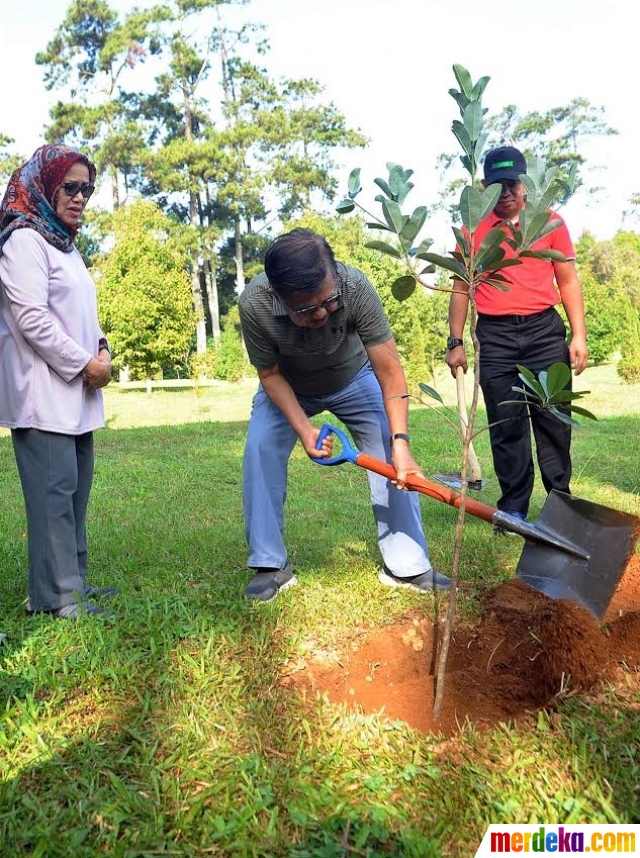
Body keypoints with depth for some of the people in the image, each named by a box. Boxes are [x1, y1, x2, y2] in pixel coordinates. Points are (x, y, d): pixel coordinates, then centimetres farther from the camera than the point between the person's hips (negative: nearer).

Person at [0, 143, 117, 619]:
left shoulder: (65, 244, 20)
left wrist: (102, 349, 2)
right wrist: (85, 363, -13)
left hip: (76, 389, 9)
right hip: (43, 390, -9)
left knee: (76, 487, 9)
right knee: (54, 488, -9)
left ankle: (73, 581, 17)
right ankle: (56, 595, -2)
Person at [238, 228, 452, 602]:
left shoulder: (356, 287, -38)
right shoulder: (254, 304, -36)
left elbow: (389, 370, -33)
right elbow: (270, 374, -19)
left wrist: (400, 441, -41)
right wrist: (303, 428, -30)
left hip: (354, 378, 0)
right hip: (289, 386, 1)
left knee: (391, 456, -14)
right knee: (261, 450, -19)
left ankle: (407, 566, -2)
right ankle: (271, 565, -4)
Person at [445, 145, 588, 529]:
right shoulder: (473, 229, 7)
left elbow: (568, 282, 8)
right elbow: (461, 288, 9)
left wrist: (579, 335, 1)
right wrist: (456, 342, 4)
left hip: (545, 329, 0)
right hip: (495, 336, 0)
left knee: (554, 421, 3)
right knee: (506, 426, 3)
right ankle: (513, 508, 12)